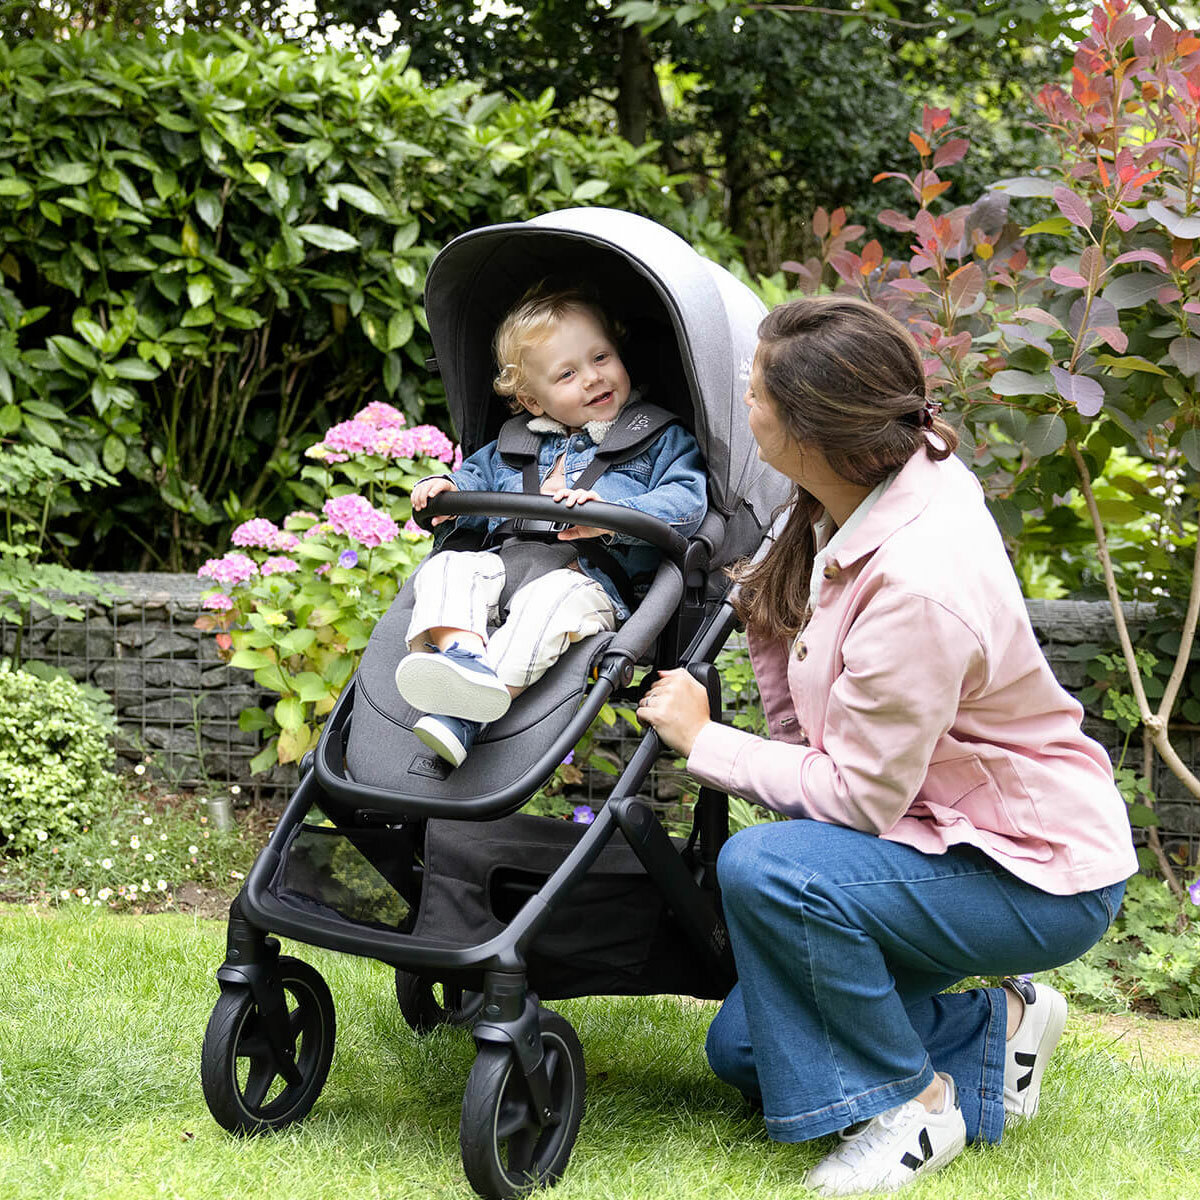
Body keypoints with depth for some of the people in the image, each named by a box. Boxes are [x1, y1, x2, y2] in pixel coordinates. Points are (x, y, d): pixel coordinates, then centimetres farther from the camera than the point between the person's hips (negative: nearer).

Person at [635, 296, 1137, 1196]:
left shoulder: (919, 588, -34)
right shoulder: (899, 476, -7)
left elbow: (859, 797, -26)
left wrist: (704, 740, -17)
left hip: (1042, 880, -9)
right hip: (941, 830, 9)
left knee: (764, 868, -32)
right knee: (744, 1048, 7)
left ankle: (913, 1104, -13)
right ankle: (992, 1029, 18)